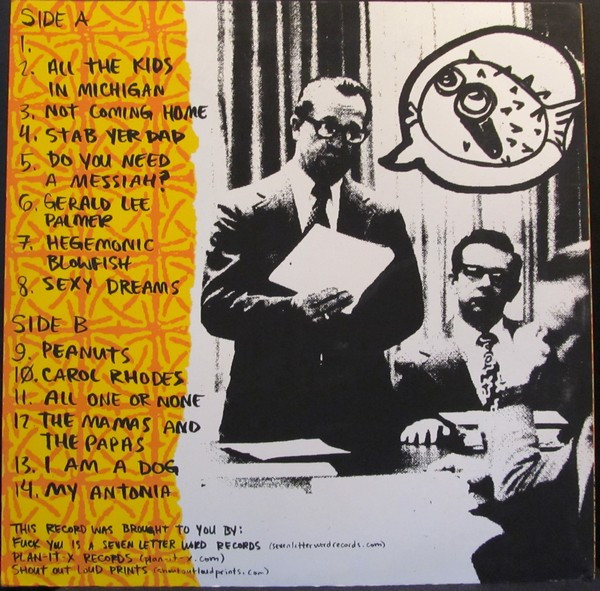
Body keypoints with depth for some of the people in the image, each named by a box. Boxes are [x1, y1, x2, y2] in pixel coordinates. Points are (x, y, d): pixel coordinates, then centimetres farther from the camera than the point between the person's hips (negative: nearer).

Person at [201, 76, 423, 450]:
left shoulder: (383, 219, 6)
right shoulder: (241, 210, -2)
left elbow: (409, 309, 5)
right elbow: (215, 306, -9)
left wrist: (355, 330, -15)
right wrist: (292, 311, -26)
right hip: (265, 412, -1)